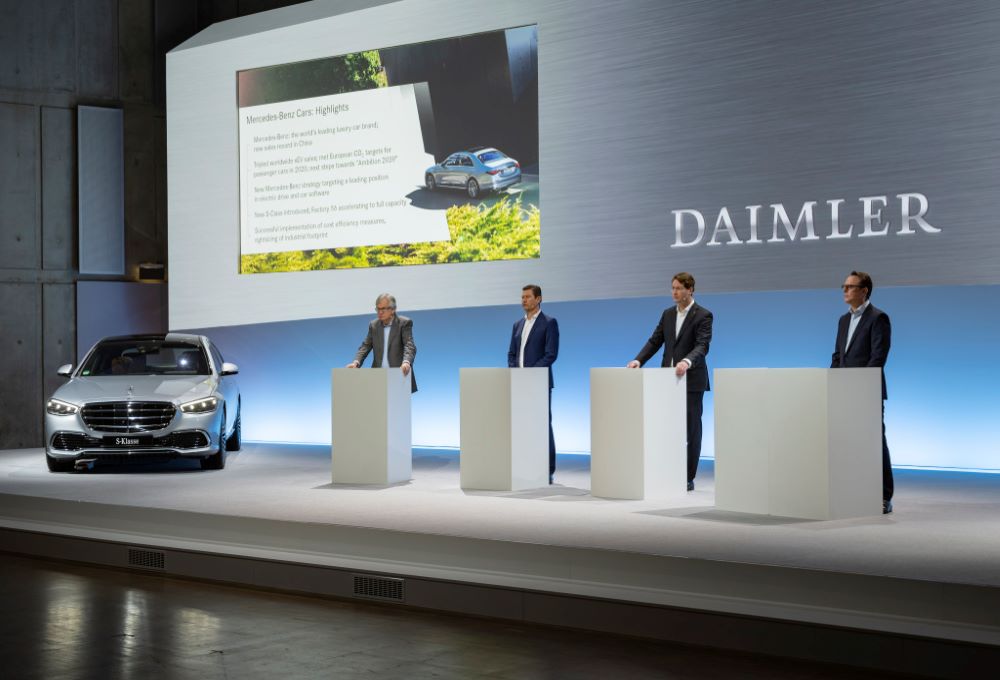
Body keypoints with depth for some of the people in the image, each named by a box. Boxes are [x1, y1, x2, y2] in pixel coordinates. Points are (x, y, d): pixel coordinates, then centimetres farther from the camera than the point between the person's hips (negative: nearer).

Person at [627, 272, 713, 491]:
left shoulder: (703, 315, -7)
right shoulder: (667, 314, 12)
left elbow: (702, 346, -19)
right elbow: (655, 341, 10)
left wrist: (686, 362, -37)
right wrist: (638, 360, -6)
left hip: (692, 379, -5)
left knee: (691, 428, -1)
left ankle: (688, 478, 4)